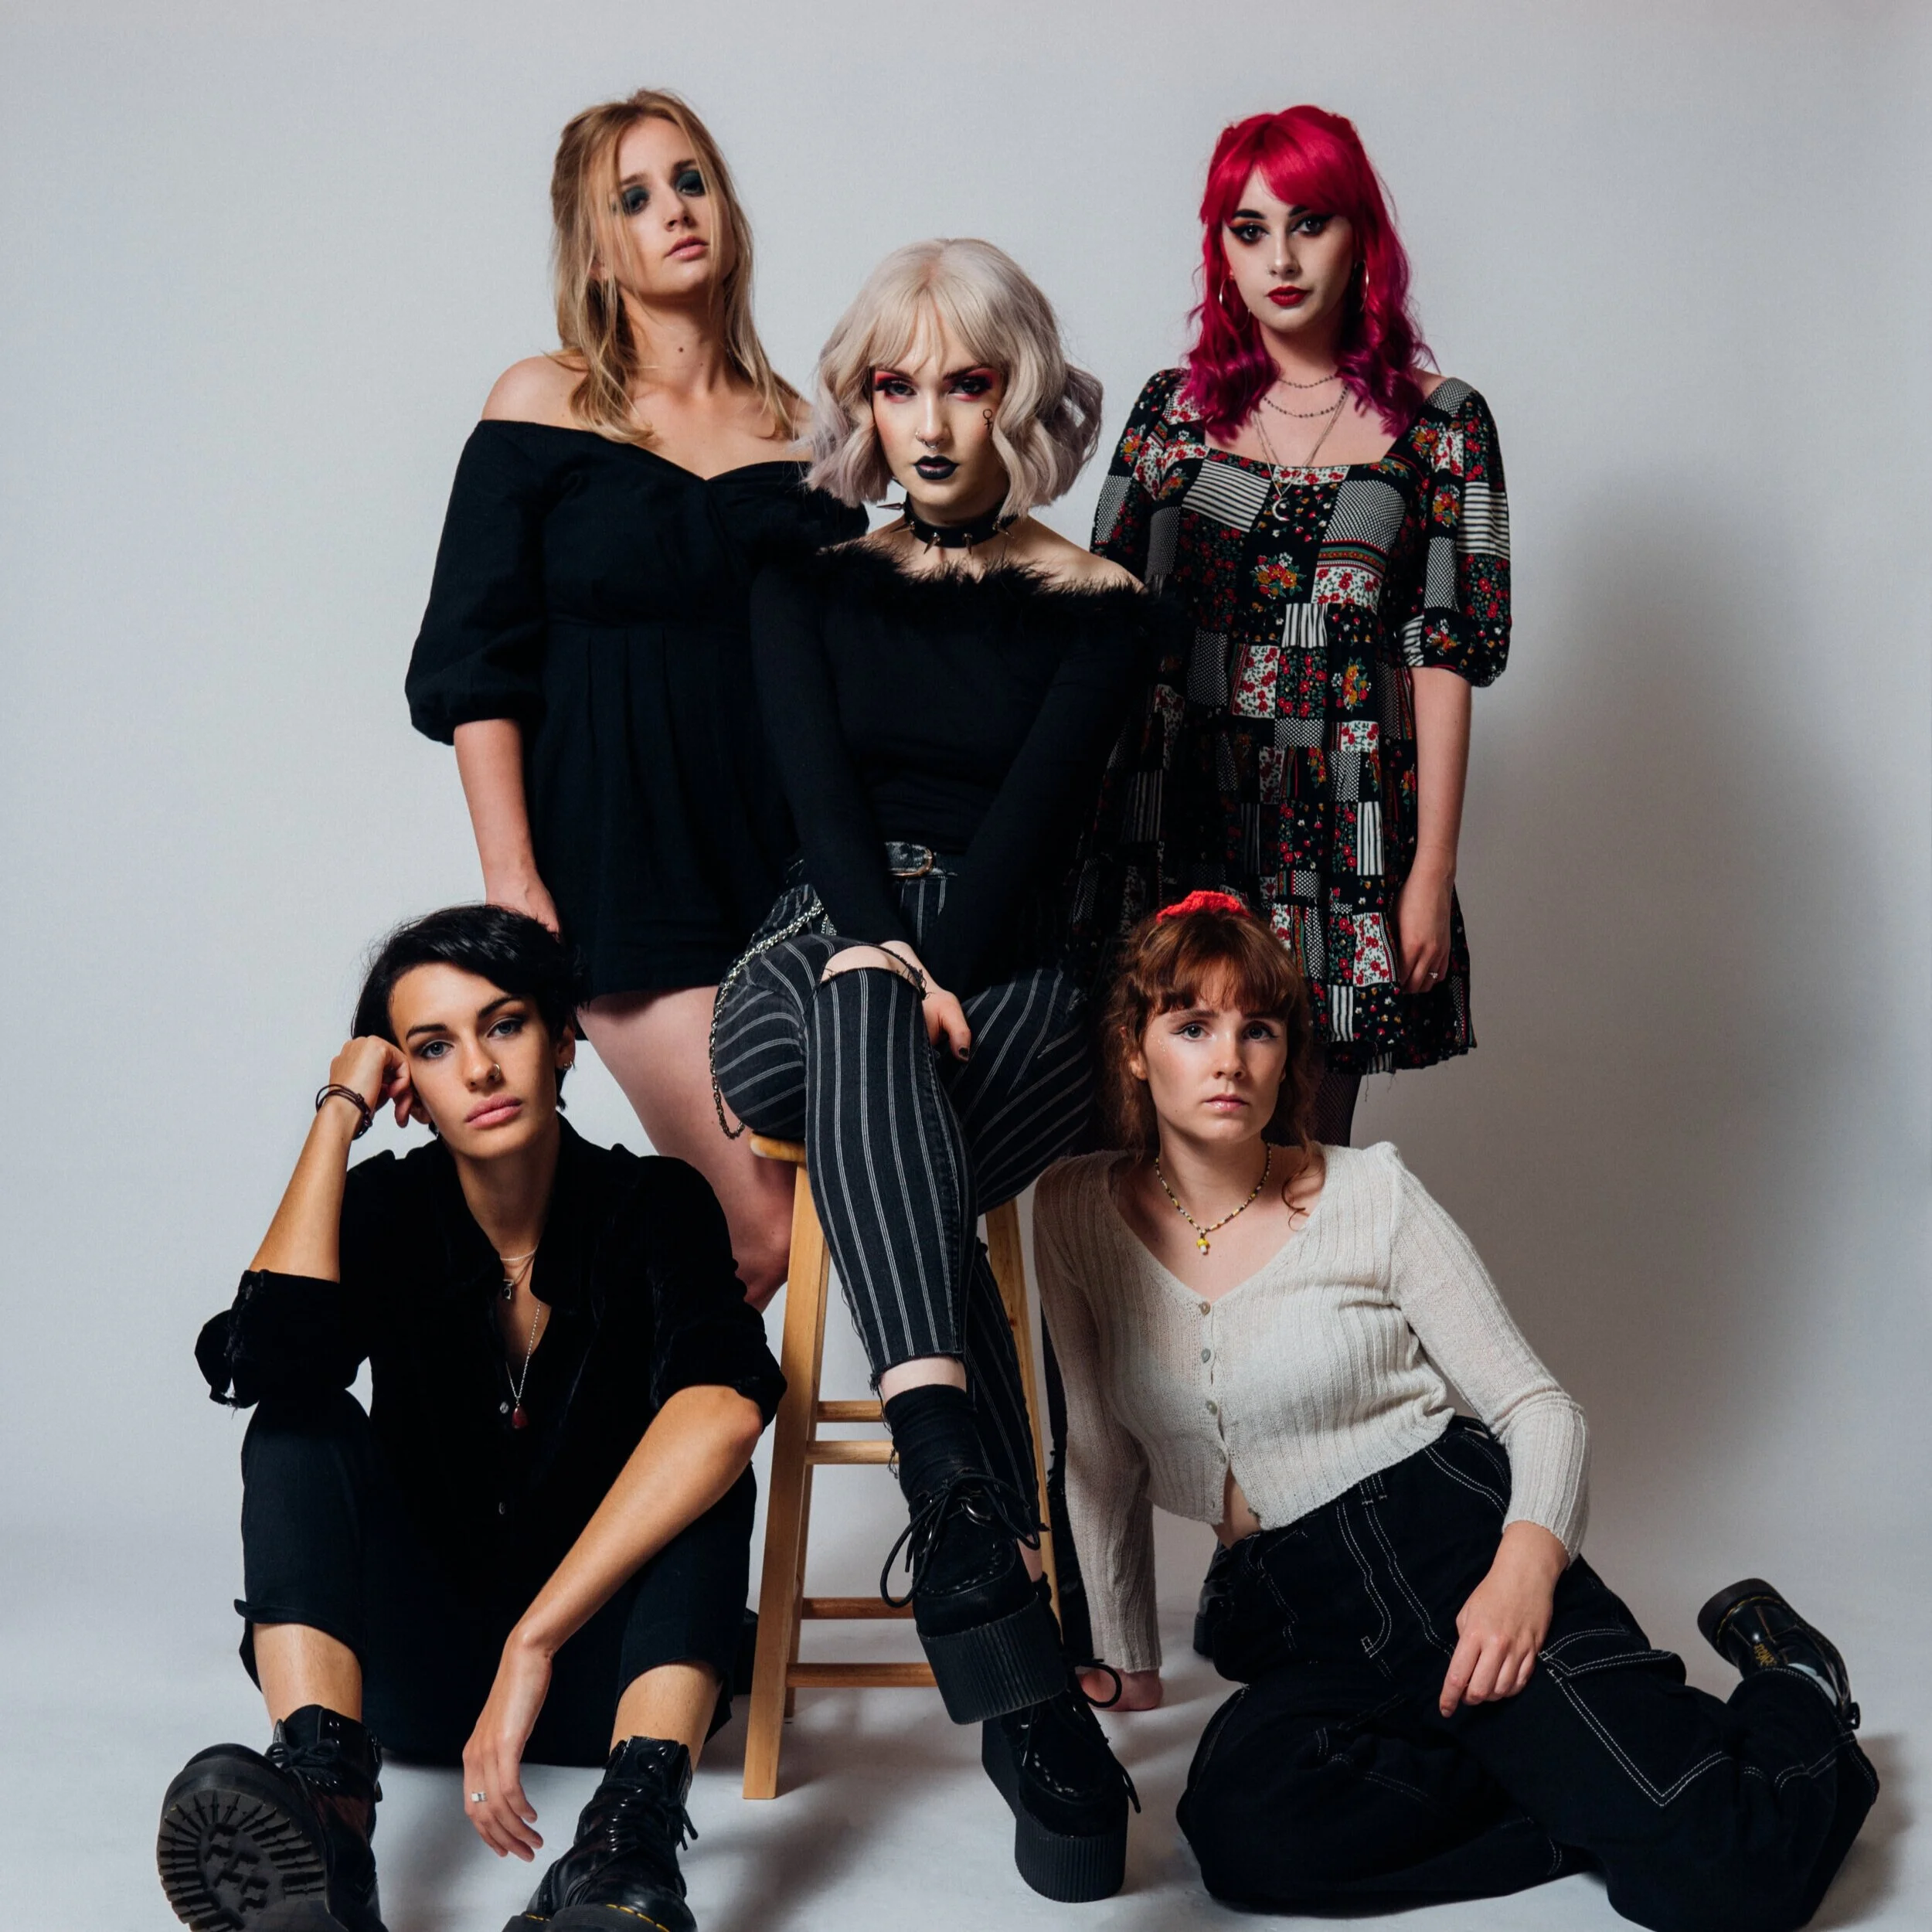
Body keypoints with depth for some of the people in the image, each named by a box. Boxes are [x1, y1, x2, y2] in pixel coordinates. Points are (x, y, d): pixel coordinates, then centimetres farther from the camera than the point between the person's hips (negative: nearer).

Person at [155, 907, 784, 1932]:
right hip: (417, 1675, 2)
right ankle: (324, 1806, -48)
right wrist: (339, 1110, -17)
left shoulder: (652, 1207, -10)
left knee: (704, 1457, -28)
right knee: (303, 1429, -22)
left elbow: (726, 1409, -32)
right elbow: (268, 1364, -26)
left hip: (605, 1663, -1)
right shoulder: (388, 1210, -3)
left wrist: (533, 1646, -39)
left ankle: (630, 1841, -52)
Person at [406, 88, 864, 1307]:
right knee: (762, 1226, -12)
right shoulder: (542, 407, 3)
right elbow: (474, 666, -1)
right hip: (626, 861, -4)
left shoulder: (800, 426, 12)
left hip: (788, 852, 4)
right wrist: (510, 885, -9)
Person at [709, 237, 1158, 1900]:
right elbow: (815, 775, -1)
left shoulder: (1095, 609, 12)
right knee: (868, 1040, -39)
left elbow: (1034, 816, -3)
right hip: (820, 967, 0)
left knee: (883, 1128, -36)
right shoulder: (811, 578, 17)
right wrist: (876, 951, -20)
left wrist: (929, 980, -20)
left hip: (1012, 985, 0)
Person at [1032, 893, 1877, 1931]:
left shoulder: (1372, 1196, -1)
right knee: (1243, 1834, -35)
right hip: (1294, 1627, 3)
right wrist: (1128, 1667, 13)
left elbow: (1539, 1407, 0)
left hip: (1450, 1544, -2)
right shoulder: (1077, 1212, 5)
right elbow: (1103, 1457, 13)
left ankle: (1784, 1688, 12)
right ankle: (1594, 1788, -10)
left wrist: (1526, 1567, -20)